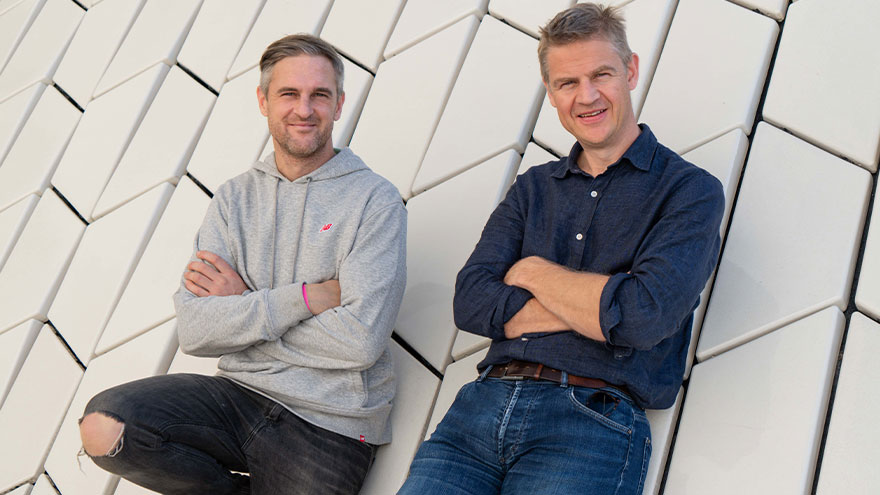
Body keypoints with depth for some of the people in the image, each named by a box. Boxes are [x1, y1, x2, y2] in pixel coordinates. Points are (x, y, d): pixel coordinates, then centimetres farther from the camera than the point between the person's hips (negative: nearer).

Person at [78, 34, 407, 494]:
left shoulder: (375, 200, -5)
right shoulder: (235, 197, 8)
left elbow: (360, 339, -17)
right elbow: (193, 331, -5)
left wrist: (244, 304, -7)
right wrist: (308, 296, -15)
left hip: (328, 424, -4)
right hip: (239, 393, 4)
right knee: (103, 425, -18)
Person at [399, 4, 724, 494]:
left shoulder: (691, 190, 4)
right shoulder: (534, 187, 18)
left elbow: (645, 314, -13)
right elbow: (471, 302, 5)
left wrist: (533, 271, 1)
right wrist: (598, 308, -5)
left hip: (592, 420, -3)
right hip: (484, 403, 4)